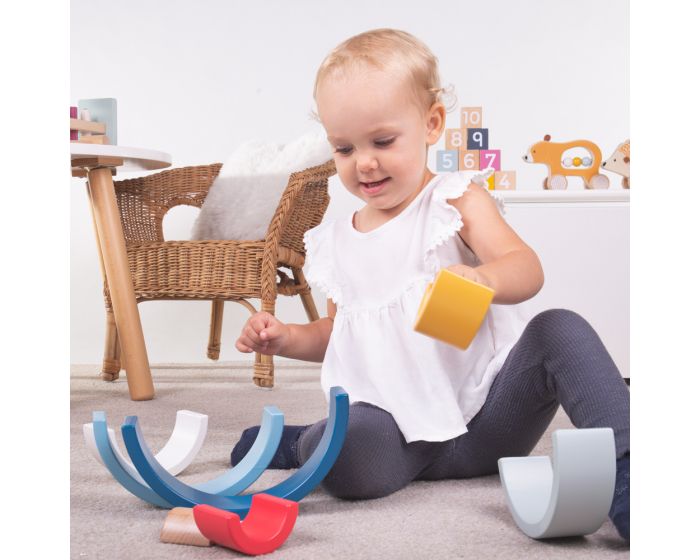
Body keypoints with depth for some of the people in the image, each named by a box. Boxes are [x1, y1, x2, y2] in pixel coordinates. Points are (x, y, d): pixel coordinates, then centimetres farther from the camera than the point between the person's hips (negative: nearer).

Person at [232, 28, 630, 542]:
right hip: (404, 431, 2)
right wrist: (288, 338, 5)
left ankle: (622, 468, -27)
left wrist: (485, 278, -44)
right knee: (353, 455, -33)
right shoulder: (336, 242, 12)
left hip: (489, 410, -2)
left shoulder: (455, 199, -2)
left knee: (560, 330, -29)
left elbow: (528, 269, -19)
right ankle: (299, 444, 2)